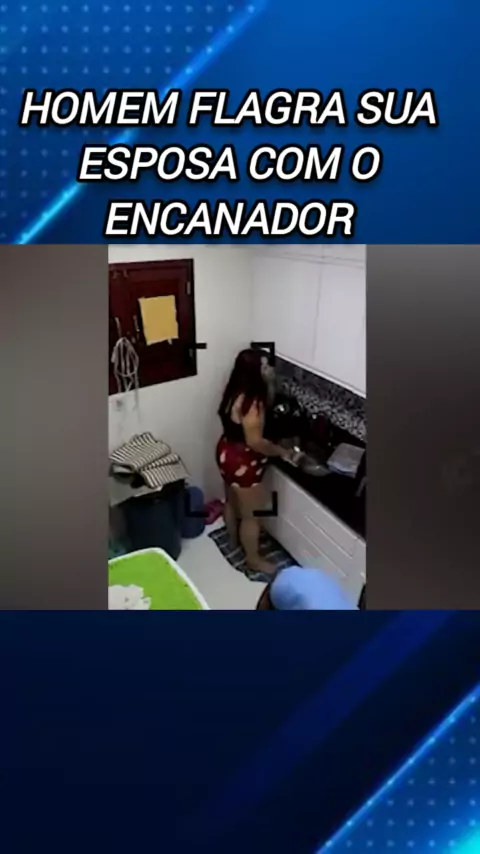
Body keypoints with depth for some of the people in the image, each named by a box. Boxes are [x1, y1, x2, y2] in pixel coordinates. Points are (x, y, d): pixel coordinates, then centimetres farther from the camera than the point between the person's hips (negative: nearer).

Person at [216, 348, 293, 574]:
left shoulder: (238, 391, -1)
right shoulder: (250, 401, -31)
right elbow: (255, 442, -28)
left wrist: (269, 383, 4)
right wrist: (282, 452, -15)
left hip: (227, 453, 10)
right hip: (242, 461, -10)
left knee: (232, 501, 31)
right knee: (251, 515, 11)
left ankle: (233, 540, 56)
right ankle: (253, 560, 32)